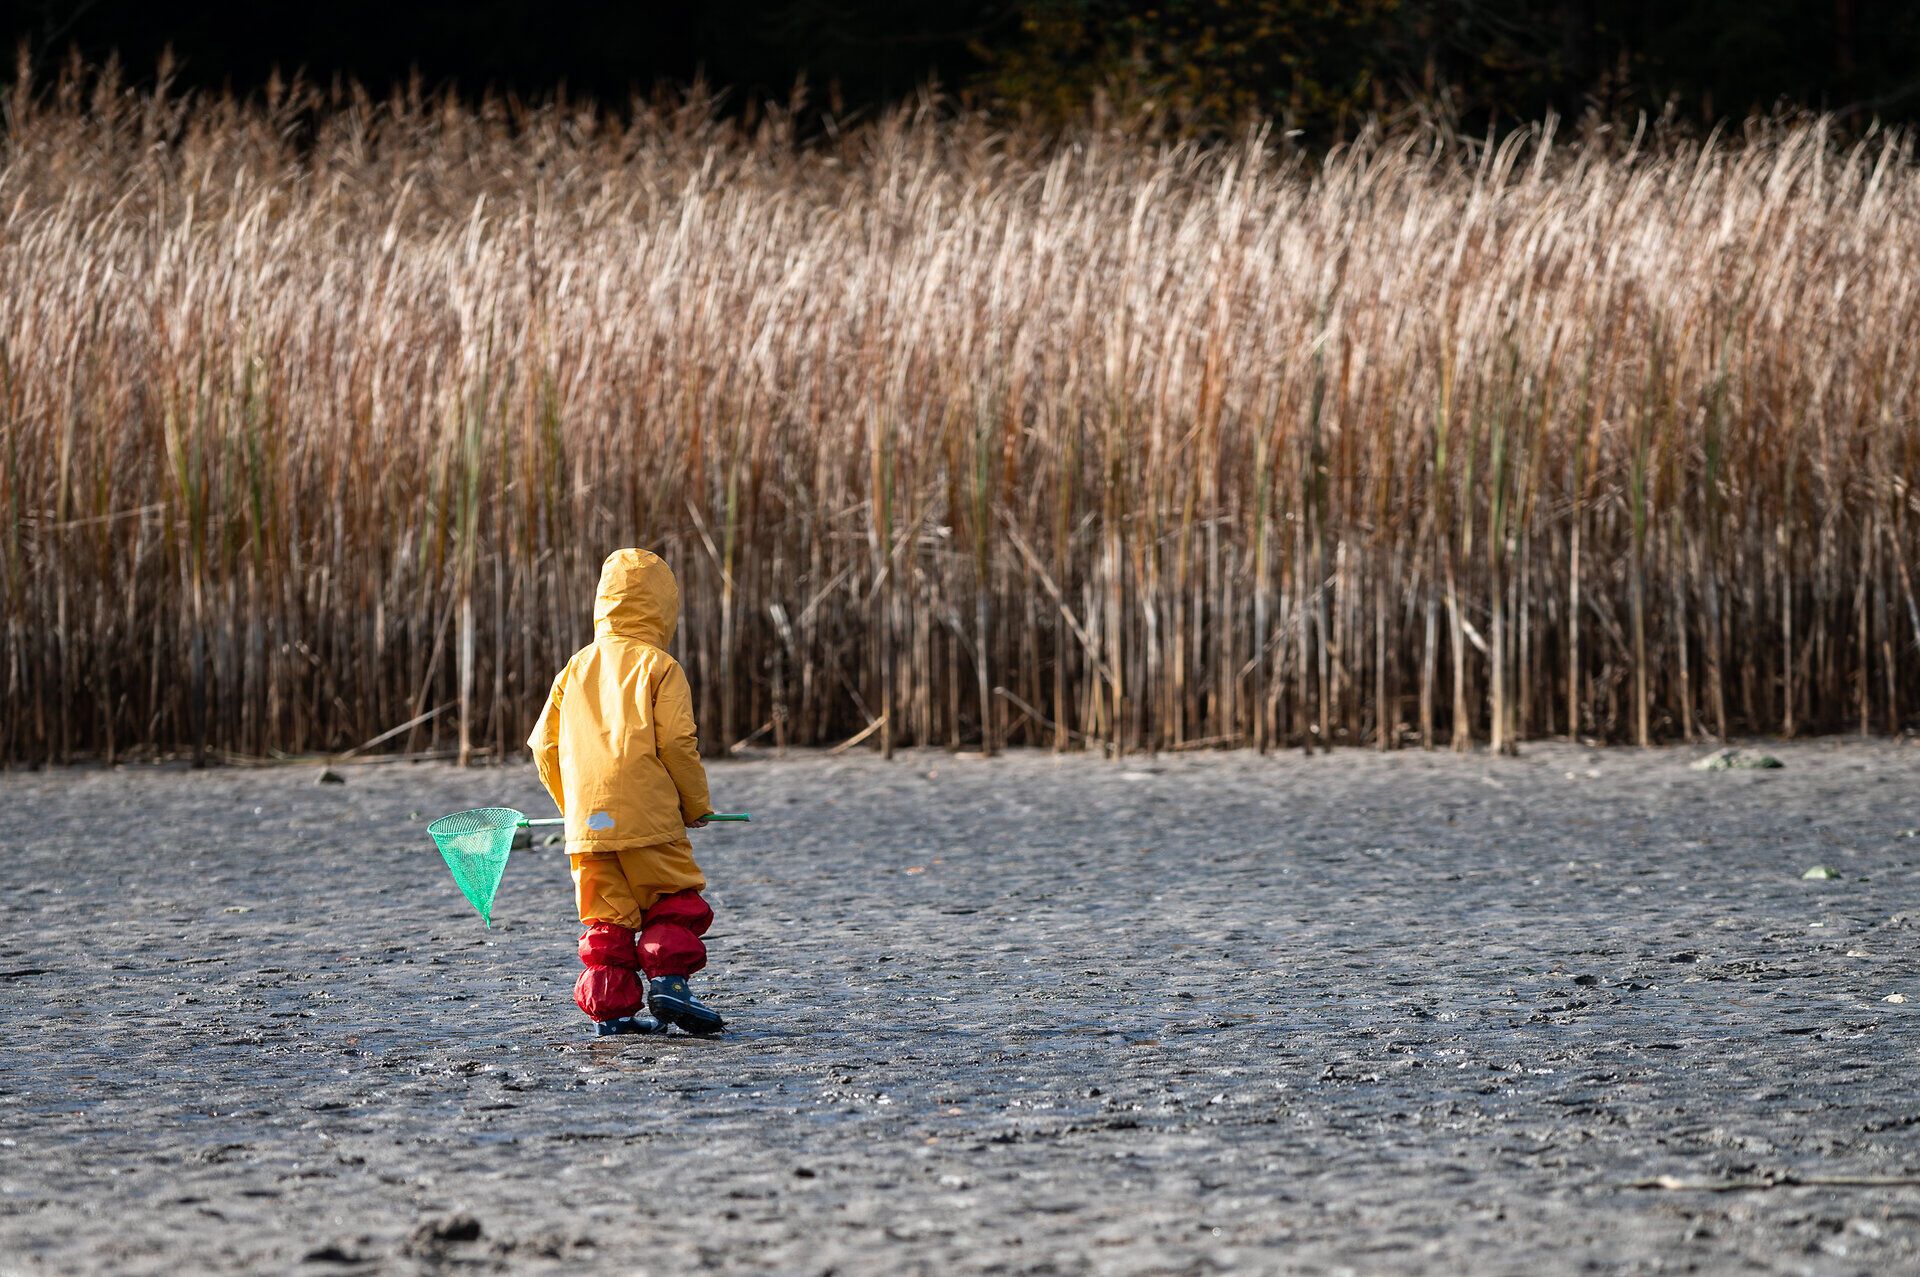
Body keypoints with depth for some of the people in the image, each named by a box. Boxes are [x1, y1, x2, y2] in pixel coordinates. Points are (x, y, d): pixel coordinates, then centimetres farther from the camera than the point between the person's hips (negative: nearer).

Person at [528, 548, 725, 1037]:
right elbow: (676, 743, -9)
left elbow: (545, 744, 13)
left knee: (607, 913, 9)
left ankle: (610, 1006, 4)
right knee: (675, 902, 6)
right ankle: (667, 978, -9)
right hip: (648, 816, -5)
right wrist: (696, 806, 4)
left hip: (586, 818, 5)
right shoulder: (660, 668, -3)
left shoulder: (575, 669, 12)